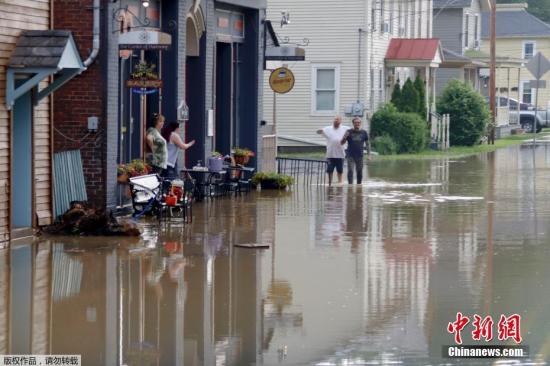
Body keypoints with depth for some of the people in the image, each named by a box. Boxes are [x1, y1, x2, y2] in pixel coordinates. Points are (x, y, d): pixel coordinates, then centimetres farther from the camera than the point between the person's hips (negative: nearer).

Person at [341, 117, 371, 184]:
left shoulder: (364, 132, 5)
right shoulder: (349, 132, -1)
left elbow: (367, 144, 13)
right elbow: (342, 143, 1)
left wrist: (368, 154, 6)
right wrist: (345, 137, -20)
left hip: (359, 156, 2)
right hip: (350, 155, -2)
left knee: (359, 172, 7)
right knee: (350, 171, -11)